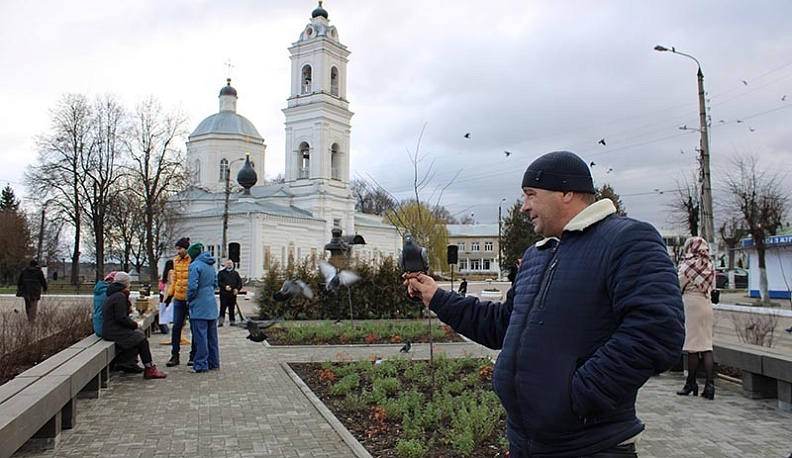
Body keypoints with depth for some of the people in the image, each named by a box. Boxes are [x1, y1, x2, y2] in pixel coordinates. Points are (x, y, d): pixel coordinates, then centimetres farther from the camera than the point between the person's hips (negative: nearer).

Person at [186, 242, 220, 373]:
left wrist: (189, 299, -3)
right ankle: (213, 363, 20)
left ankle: (201, 365, 1)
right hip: (212, 305, 8)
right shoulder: (211, 265, 11)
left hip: (199, 307, -8)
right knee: (212, 336, 13)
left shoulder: (195, 266, -13)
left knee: (200, 336, -2)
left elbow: (192, 286, -17)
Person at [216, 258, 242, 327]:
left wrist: (237, 289, -4)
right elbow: (218, 282, 0)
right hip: (224, 293, -2)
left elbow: (239, 282, 14)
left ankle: (232, 321, 10)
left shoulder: (236, 273, 18)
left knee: (232, 308, 5)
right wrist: (225, 286, -15)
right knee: (223, 308, -7)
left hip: (233, 293, 2)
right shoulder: (221, 273, 10)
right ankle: (220, 321, -6)